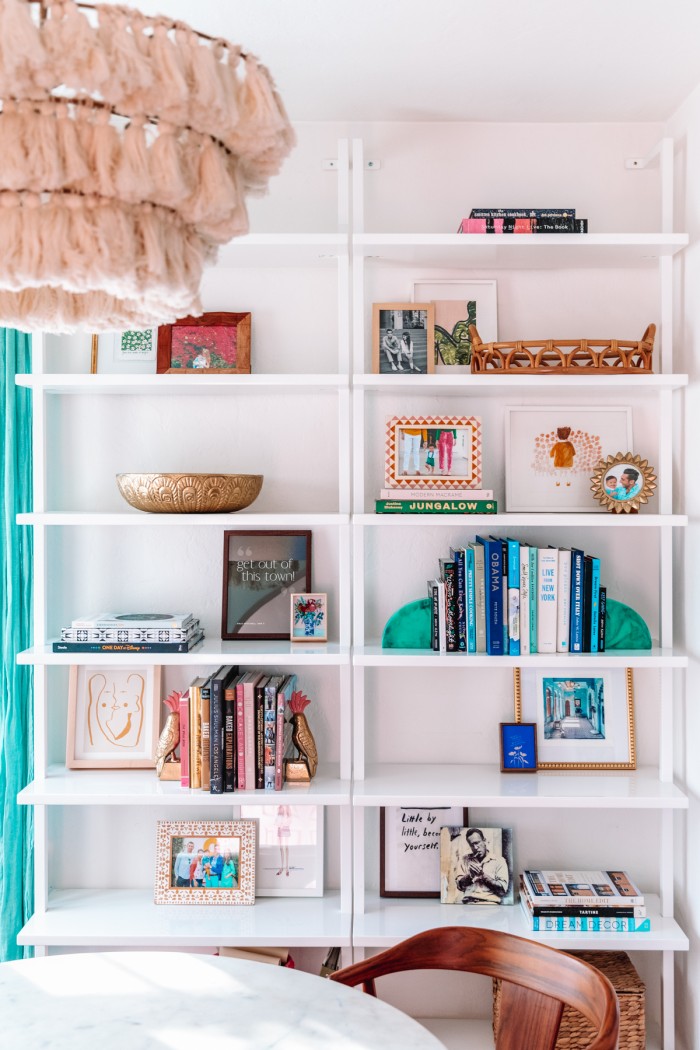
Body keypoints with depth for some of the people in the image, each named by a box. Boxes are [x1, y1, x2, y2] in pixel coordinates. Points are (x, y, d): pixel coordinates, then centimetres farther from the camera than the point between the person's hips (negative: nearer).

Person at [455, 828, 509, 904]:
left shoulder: (499, 860, 8)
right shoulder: (464, 860, 15)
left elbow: (503, 888, -1)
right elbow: (460, 886, 9)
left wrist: (482, 875, -10)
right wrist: (470, 874, -9)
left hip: (490, 901, -3)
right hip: (469, 902, 3)